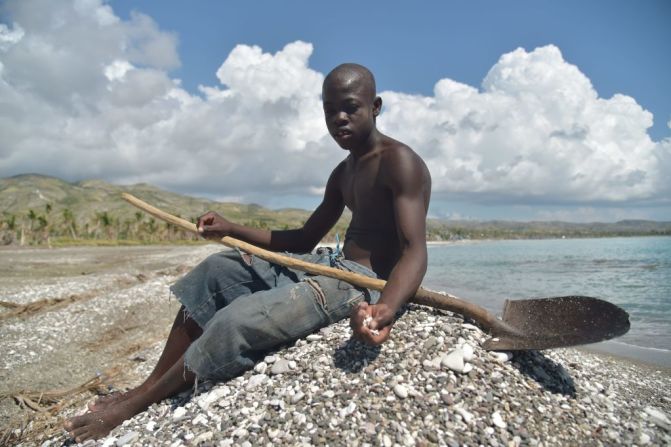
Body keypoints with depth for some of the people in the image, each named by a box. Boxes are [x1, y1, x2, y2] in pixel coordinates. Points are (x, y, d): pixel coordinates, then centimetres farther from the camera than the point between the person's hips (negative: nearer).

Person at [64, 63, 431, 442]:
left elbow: (415, 252, -24)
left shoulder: (400, 162, -13)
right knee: (216, 271, 9)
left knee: (237, 321, -25)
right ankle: (151, 386, 8)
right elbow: (303, 241, 19)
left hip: (365, 284, -10)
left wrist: (384, 308, -46)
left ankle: (135, 407, -3)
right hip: (331, 266, 10)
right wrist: (233, 230, 10)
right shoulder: (343, 173, 15)